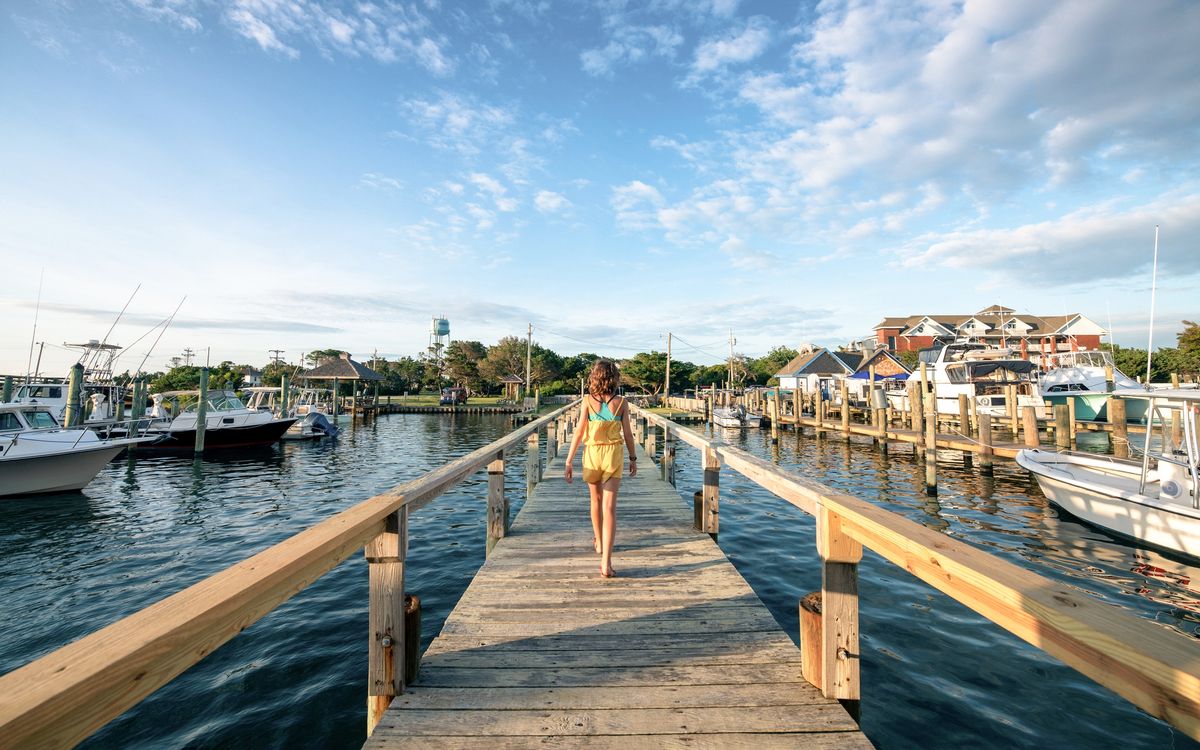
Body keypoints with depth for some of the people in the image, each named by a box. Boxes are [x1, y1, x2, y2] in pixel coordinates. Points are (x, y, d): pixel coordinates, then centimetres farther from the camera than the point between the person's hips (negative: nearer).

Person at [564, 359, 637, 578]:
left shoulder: (587, 402, -4)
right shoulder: (621, 403, -3)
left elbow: (579, 432, -9)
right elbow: (627, 434, 0)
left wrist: (569, 461, -6)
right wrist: (633, 458, 13)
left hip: (592, 454, 1)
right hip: (613, 455, -1)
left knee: (596, 500, 23)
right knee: (609, 507, -3)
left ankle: (598, 542, 44)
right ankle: (606, 561, -10)